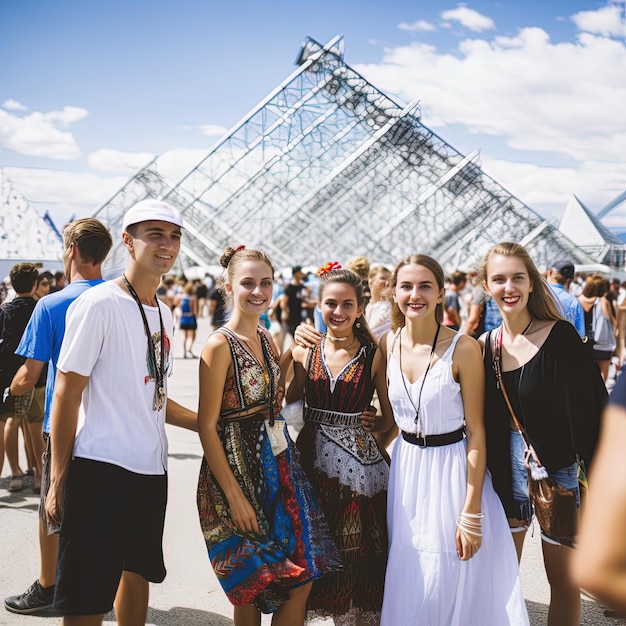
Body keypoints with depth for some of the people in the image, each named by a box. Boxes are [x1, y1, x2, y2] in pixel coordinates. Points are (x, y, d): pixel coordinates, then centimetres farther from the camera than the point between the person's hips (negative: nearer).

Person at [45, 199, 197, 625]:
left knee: (139, 574, 20)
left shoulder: (163, 312, 12)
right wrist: (59, 480, -12)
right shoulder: (98, 304, -11)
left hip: (151, 469, 8)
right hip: (101, 469, -8)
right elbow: (67, 395, -11)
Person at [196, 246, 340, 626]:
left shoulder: (265, 339, 8)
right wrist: (234, 495, -18)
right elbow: (207, 426, -16)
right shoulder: (220, 344, -15)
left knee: (301, 580, 9)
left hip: (278, 465, 7)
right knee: (252, 588, 6)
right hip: (238, 470, -7)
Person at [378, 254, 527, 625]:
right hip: (406, 469, 5)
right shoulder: (388, 345, 0)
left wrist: (472, 511, -15)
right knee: (409, 588, 14)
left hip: (454, 469, -4)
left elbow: (476, 431, -13)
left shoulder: (463, 348, -15)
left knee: (454, 585, 6)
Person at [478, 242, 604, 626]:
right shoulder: (487, 345, 0)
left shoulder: (560, 336, -14)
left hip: (559, 468, -4)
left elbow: (592, 409, -15)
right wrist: (493, 475, 4)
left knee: (563, 579, 10)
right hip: (508, 468, 4)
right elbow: (485, 421, 6)